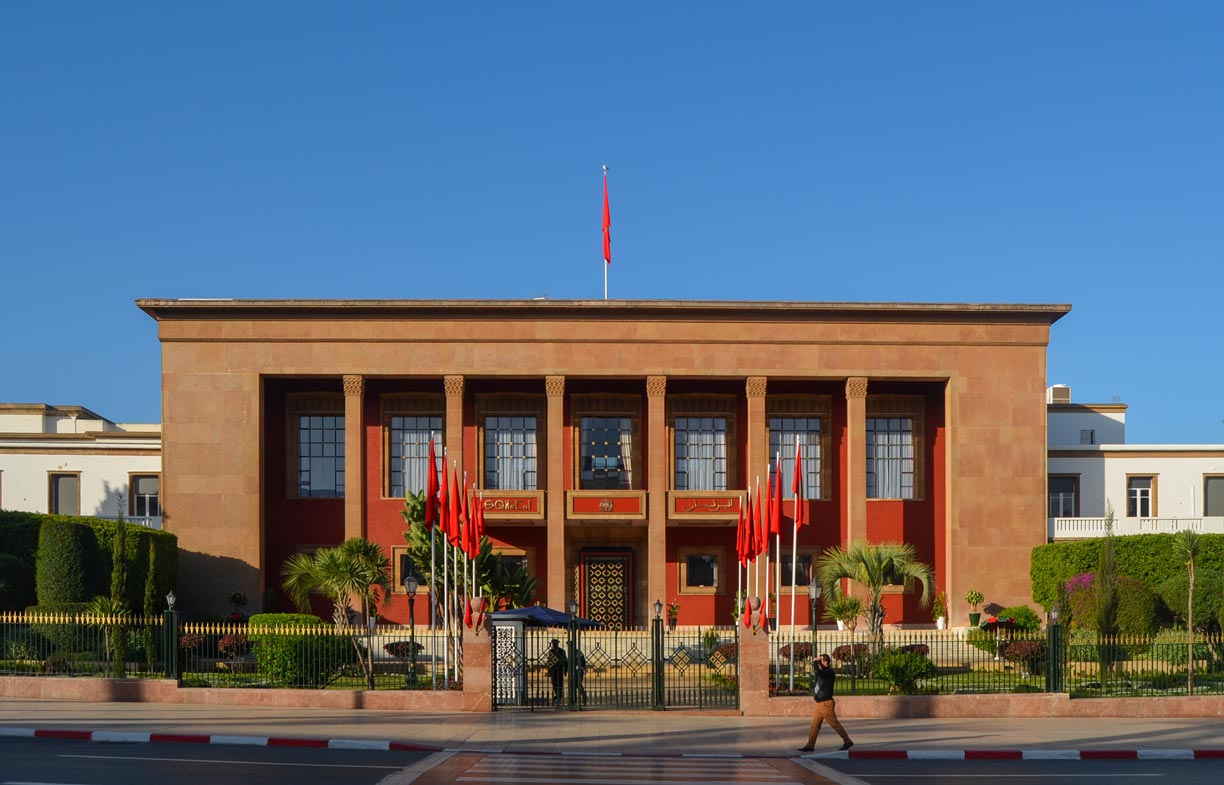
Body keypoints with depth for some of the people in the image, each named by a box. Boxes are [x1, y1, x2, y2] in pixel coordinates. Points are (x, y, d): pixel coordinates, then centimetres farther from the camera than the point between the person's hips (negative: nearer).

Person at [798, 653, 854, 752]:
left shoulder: (829, 672, -15)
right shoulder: (822, 672, 13)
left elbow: (819, 671, -32)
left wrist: (817, 661, -14)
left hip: (826, 703, -9)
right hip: (819, 703, 9)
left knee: (834, 724, -3)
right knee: (814, 725, 6)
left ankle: (847, 741, 6)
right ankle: (810, 746, 7)